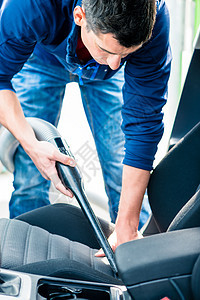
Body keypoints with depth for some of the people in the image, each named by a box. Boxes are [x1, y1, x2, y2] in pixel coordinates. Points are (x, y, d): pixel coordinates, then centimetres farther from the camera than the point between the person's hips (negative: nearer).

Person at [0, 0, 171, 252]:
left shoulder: (153, 21, -39)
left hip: (105, 79, 1)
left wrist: (127, 227, -33)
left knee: (125, 177, -7)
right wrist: (30, 144, -41)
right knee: (29, 177, -10)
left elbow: (143, 123, -34)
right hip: (42, 58, 0)